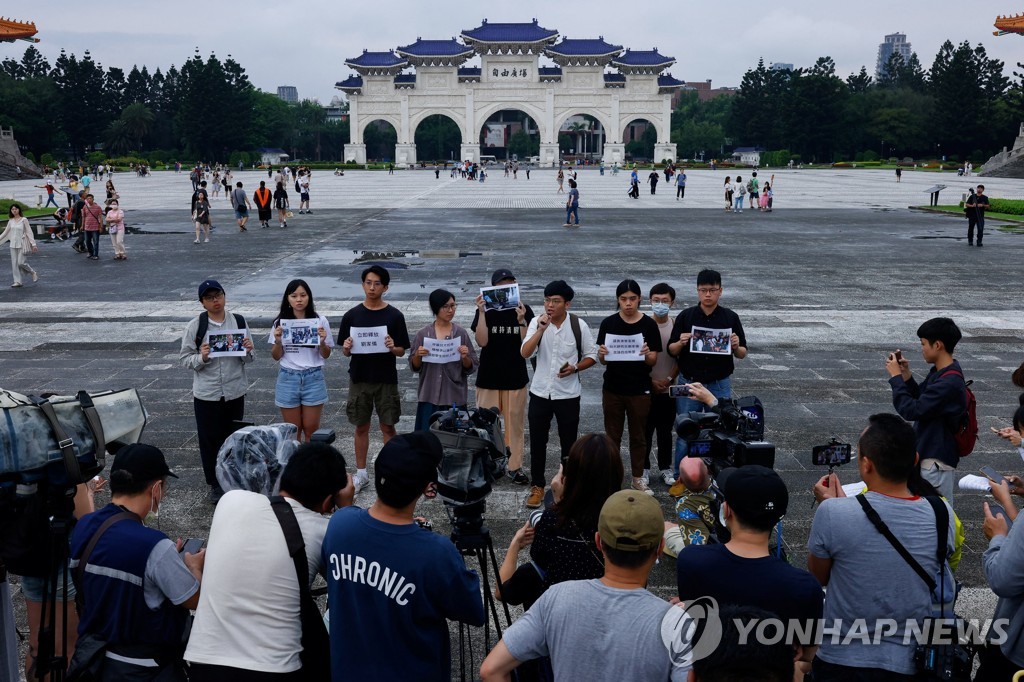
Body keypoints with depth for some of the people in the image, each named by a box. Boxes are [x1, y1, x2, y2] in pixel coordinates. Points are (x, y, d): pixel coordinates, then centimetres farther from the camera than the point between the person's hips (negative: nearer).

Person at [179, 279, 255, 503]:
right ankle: (215, 484, 23)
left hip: (235, 391, 2)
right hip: (206, 394, -2)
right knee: (209, 439, 8)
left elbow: (248, 359, 8)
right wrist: (202, 357, -23)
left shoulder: (239, 321, 0)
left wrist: (248, 351, -15)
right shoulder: (195, 325, -7)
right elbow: (184, 359, -5)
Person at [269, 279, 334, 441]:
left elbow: (325, 355, 2)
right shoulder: (280, 323, -1)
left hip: (313, 378, -1)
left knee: (311, 429, 7)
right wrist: (278, 341, -14)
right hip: (288, 379, 1)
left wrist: (322, 342, -18)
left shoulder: (320, 321, -4)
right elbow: (276, 356, 5)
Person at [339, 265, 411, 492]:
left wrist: (392, 348, -22)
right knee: (361, 427, 9)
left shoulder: (395, 316, -3)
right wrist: (346, 348, -17)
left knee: (388, 427, 5)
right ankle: (361, 473, 21)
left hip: (386, 379, -1)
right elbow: (346, 353, 5)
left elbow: (402, 351, -1)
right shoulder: (351, 315, 1)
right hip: (359, 379, 1)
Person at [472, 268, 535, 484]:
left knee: (515, 422, 8)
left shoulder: (524, 310, -3)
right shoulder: (486, 311, -3)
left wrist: (521, 320, -24)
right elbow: (481, 341, -15)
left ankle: (515, 467, 19)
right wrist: (481, 312, -22)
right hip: (488, 377, 0)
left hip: (515, 377, 0)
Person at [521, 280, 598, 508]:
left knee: (569, 443, 9)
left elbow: (592, 355, 1)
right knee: (537, 442, 9)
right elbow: (525, 353, -17)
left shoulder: (579, 325, -8)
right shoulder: (536, 322, -6)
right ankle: (537, 487, 24)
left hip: (568, 394, -1)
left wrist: (575, 368, -16)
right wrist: (541, 329, -27)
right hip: (540, 392, 1)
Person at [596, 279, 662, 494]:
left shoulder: (649, 325, -4)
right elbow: (602, 360, 2)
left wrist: (647, 354, -24)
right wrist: (602, 354, -21)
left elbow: (653, 361, -3)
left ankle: (638, 478, 23)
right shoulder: (608, 323, -2)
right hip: (613, 389, 1)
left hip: (639, 390, 0)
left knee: (639, 436, 11)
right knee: (612, 436, 10)